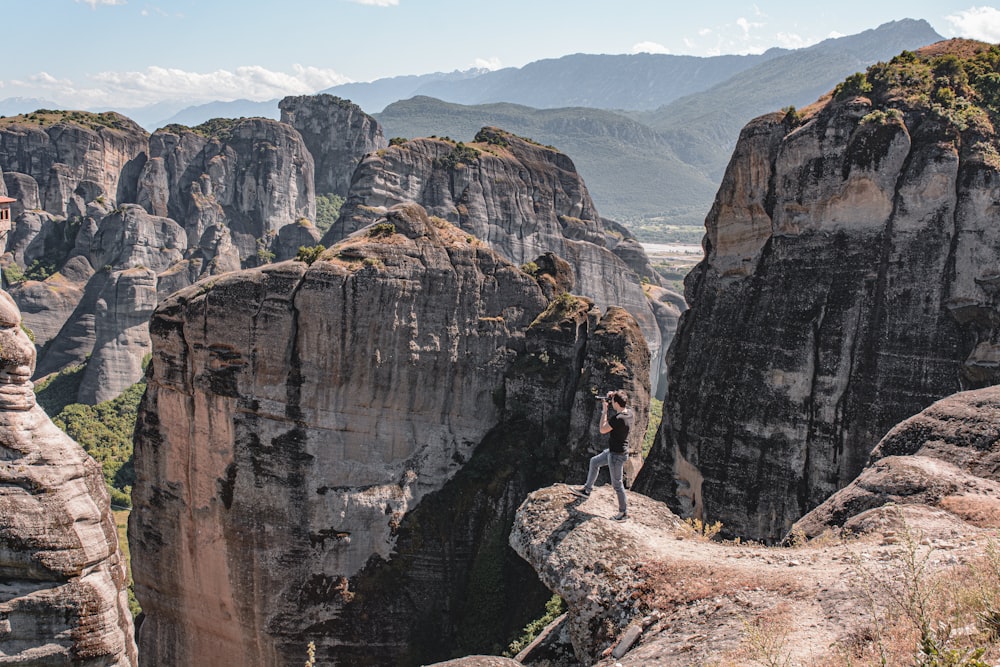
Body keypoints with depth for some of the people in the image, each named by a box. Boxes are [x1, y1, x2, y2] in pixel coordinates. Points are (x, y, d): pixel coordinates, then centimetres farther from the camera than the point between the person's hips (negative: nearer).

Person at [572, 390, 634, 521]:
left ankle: (623, 512, 16)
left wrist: (604, 410, -16)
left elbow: (602, 430, -20)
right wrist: (613, 397, 3)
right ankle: (587, 489, 39)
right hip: (613, 451, 10)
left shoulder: (618, 419, -32)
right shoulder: (630, 413, -6)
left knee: (617, 484, 4)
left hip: (617, 455, -10)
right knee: (594, 462, 25)